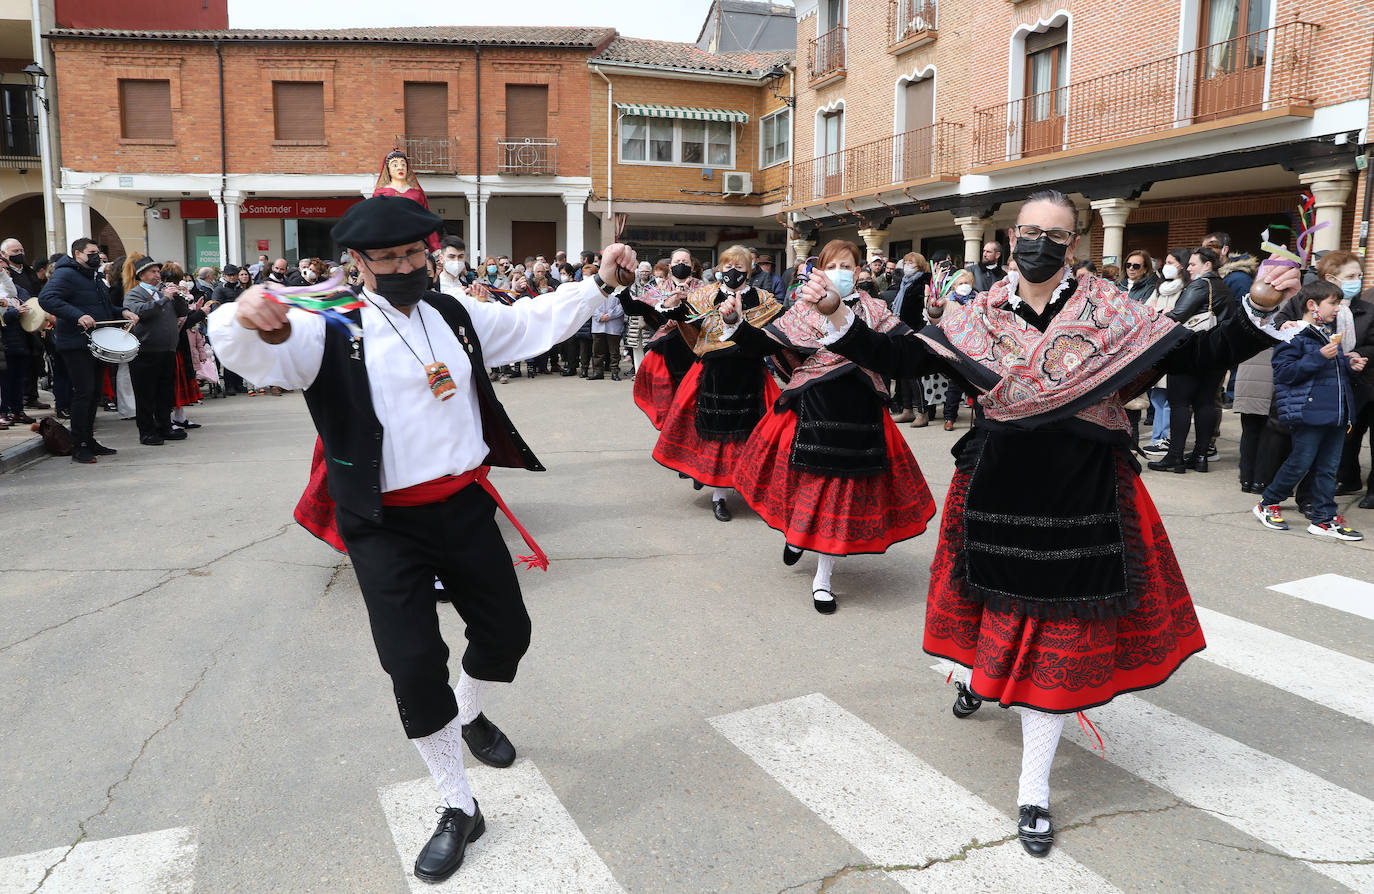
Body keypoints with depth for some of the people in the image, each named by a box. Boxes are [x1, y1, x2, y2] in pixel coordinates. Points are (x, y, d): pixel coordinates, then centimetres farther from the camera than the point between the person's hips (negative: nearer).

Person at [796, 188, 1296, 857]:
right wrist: (836, 317, -19)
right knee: (1001, 601, 16)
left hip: (1080, 497, 0)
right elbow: (899, 358, -6)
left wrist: (1258, 310, -19)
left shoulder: (1111, 312, -3)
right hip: (997, 492, 1)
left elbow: (1198, 355, -3)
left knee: (1059, 631, 5)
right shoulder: (977, 315, -1)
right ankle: (978, 669, 55)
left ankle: (1034, 790, 19)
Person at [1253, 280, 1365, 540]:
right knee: (1301, 462, -3)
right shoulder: (1295, 336, -10)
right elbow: (1284, 372, -17)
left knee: (1328, 466, 9)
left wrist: (1349, 364, 11)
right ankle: (1267, 504, 15)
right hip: (1309, 411, -8)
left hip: (1335, 412, 8)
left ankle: (1324, 518, 16)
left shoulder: (1331, 333, 17)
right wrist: (1319, 357, -22)